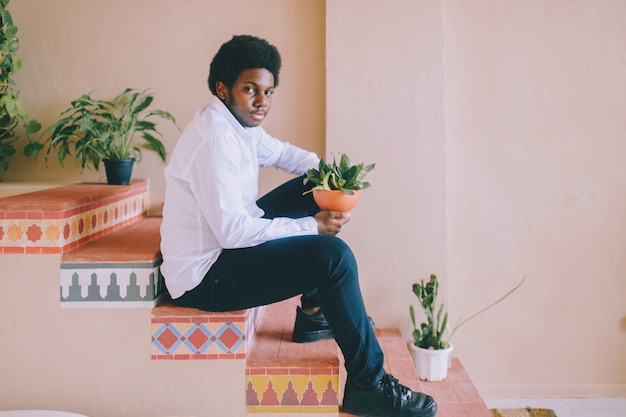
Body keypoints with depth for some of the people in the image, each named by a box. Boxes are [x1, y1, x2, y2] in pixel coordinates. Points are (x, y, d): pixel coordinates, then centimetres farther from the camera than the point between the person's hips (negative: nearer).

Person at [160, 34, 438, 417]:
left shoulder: (240, 120, 4)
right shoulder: (215, 139, -25)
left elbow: (280, 152, 23)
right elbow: (232, 231, -30)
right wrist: (311, 226, -23)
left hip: (230, 237, 11)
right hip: (203, 276, -11)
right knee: (334, 255, -22)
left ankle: (315, 313, 20)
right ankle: (369, 385, -10)